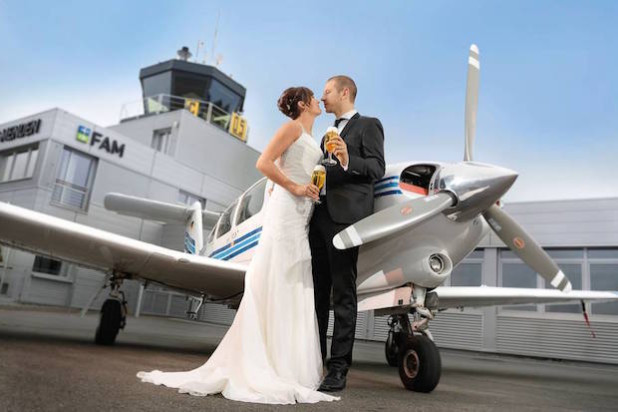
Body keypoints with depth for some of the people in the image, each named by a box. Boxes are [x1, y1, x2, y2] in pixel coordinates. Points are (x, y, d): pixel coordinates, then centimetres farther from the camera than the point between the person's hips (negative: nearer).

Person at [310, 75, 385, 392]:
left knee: (343, 293, -5)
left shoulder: (368, 126, 6)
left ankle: (338, 368, 0)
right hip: (320, 216, 8)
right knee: (316, 293, 7)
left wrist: (348, 161, -24)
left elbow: (377, 168, -7)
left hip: (346, 215, -7)